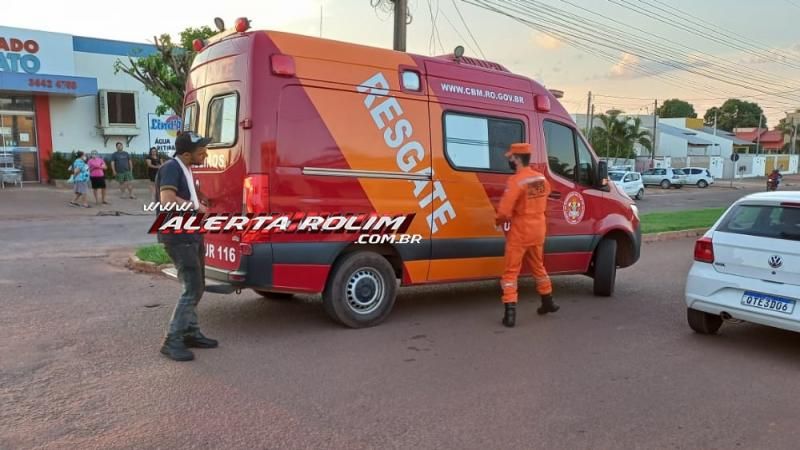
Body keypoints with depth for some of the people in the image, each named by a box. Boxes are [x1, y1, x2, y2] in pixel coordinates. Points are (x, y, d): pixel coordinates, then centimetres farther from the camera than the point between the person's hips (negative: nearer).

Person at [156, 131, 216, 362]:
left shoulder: (185, 169, 13)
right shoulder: (171, 168, -17)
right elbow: (167, 200, -31)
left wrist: (199, 202, 12)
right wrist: (196, 206, -19)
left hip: (192, 235, 10)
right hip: (178, 237, -10)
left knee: (196, 287, 15)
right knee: (193, 289, -11)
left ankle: (191, 333, 25)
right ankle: (172, 340, -4)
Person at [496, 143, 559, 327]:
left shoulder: (516, 181, -22)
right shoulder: (542, 179, 2)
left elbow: (504, 211, -24)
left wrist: (498, 221, -4)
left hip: (519, 232, -7)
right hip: (538, 230, 7)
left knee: (511, 271, 1)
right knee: (538, 267, 24)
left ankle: (510, 311, -5)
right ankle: (548, 302, 38)